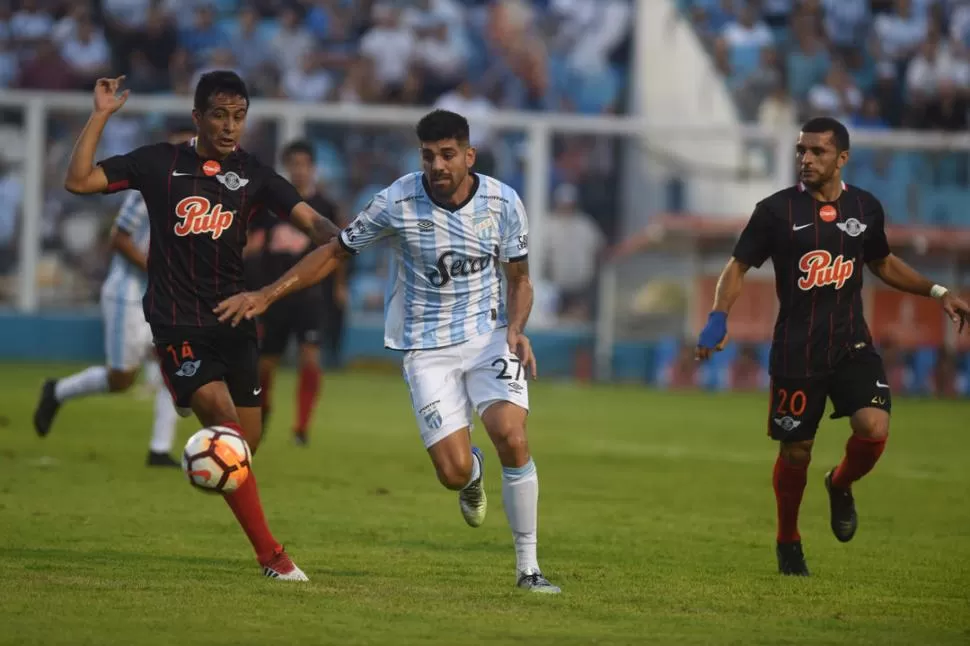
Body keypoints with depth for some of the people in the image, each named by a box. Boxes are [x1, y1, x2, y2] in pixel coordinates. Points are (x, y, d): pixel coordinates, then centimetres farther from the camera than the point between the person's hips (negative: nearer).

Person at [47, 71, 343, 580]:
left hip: (233, 319, 4)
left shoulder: (252, 175, 5)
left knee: (248, 438, 6)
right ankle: (269, 555, -19)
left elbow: (308, 219, -6)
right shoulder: (160, 164, 0)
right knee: (227, 426, -18)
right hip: (178, 323, -4)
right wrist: (100, 117, -10)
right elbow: (78, 181, -4)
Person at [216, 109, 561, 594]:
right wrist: (267, 295, -6)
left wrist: (516, 328, -13)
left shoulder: (503, 203, -8)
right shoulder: (399, 203, -13)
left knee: (512, 439, -22)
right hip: (427, 348, -1)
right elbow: (336, 252, -1)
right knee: (453, 472, -14)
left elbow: (518, 278, 6)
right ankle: (473, 473, 29)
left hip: (489, 335, 1)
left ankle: (528, 567, -6)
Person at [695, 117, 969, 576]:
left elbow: (884, 264, 21)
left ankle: (841, 486, 15)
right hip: (795, 350, -2)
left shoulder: (866, 208, 4)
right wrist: (718, 318, -15)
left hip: (852, 344, 2)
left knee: (874, 427, -19)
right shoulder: (776, 210, -5)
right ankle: (788, 542, 27)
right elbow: (739, 266, 0)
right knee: (795, 451, 3)